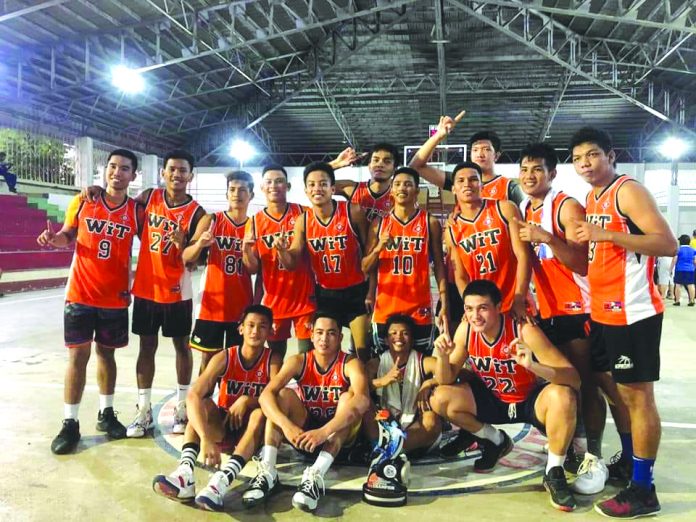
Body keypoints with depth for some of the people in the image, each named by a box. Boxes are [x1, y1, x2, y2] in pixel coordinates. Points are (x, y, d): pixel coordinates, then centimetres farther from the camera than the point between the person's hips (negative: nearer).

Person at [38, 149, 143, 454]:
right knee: (78, 355, 1)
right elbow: (67, 236, 10)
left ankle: (106, 414, 27)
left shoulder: (137, 211, -2)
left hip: (115, 297, 1)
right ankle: (70, 423, 11)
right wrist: (54, 237, -11)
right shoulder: (82, 202, -2)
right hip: (80, 294, 0)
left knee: (106, 353, 13)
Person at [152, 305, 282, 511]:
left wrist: (247, 400, -36)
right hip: (222, 425, 1)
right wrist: (206, 439, -43)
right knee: (201, 403, -26)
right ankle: (185, 473, -47)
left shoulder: (273, 360, -11)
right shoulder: (224, 357, -14)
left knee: (260, 414, -33)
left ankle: (222, 481, -53)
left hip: (251, 429, -1)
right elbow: (192, 395, -29)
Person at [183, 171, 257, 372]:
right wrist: (200, 244, -26)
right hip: (212, 304, -1)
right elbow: (186, 258, -6)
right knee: (208, 357, 7)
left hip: (242, 306, 1)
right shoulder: (210, 221, -2)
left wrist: (246, 250, -24)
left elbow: (254, 269, -4)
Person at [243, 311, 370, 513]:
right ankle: (268, 472, -34)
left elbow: (362, 400, -37)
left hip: (339, 436, -2)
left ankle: (316, 475, -43)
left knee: (348, 397, -29)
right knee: (284, 394, -21)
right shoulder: (298, 361, -9)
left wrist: (324, 431, -49)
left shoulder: (350, 363, -16)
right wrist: (287, 426, -42)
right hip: (304, 431, 2)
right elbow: (266, 395, -24)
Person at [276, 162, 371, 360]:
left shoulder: (353, 212, -14)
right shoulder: (303, 221, -4)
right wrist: (282, 251, -25)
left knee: (363, 350, 0)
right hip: (324, 293, 3)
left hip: (355, 291, -3)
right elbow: (293, 263, -2)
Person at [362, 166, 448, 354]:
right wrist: (379, 248, -13)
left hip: (420, 307, -1)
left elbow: (439, 265, 3)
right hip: (385, 307, 2)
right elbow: (366, 269, 6)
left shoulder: (430, 223, 2)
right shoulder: (378, 224, 6)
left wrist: (444, 304, -5)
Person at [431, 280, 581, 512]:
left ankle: (554, 474, -11)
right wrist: (443, 356, -29)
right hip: (493, 400, 4)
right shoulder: (465, 330, -16)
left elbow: (574, 379, -32)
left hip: (530, 400, -4)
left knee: (562, 396, -36)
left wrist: (533, 366, -50)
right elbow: (447, 380, -7)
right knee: (440, 399, -17)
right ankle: (496, 441, 12)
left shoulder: (524, 330, -28)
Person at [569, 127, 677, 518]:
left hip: (634, 311, -9)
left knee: (638, 394, -3)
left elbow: (668, 244, -21)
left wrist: (607, 234, -26)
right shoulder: (593, 199, 15)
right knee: (619, 391, 18)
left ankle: (643, 490, 6)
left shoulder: (628, 191, -11)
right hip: (606, 311, 9)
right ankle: (628, 461, 33)